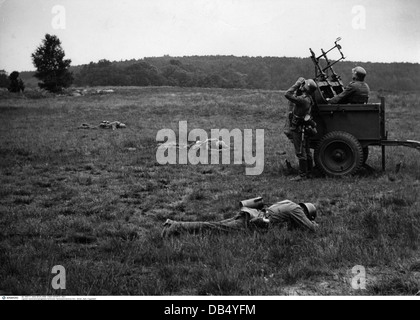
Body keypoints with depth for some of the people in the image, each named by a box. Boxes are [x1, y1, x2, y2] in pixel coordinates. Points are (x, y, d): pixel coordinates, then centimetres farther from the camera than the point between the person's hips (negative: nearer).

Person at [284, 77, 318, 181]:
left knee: (300, 152, -4)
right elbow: (295, 95, 18)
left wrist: (297, 84, -21)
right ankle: (308, 172, 26)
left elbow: (288, 95, -29)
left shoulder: (303, 100, -25)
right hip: (305, 128, 10)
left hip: (298, 130, -10)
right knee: (306, 151, 16)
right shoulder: (308, 99, 5)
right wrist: (298, 87, 2)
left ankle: (303, 174, 0)